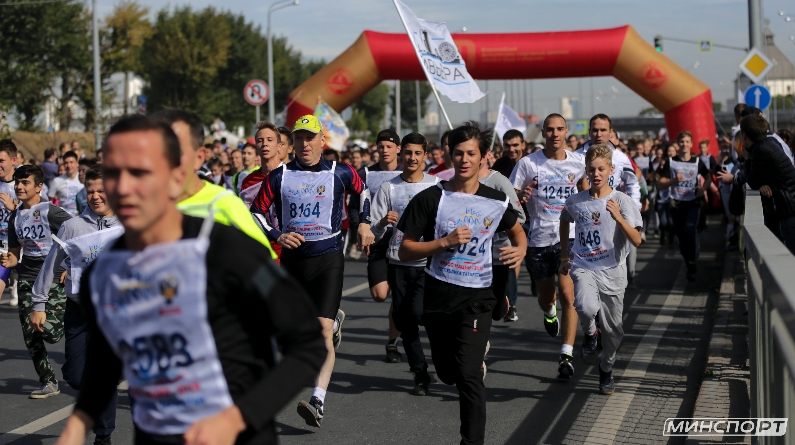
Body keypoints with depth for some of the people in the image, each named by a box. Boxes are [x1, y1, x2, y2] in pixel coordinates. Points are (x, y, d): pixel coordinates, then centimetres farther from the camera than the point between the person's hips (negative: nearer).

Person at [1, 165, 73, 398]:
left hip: (53, 277, -6)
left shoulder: (49, 211, -11)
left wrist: (67, 267, -11)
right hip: (28, 278, 6)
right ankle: (48, 383, 14)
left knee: (50, 332, -17)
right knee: (30, 334, 1)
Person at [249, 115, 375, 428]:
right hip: (292, 258, 3)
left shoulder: (340, 174, -1)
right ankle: (335, 320, 48)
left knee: (323, 329, -15)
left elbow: (362, 190, 20)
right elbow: (256, 212, 4)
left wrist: (364, 223, 12)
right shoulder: (279, 176, -1)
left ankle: (318, 401, -18)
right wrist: (277, 236, -11)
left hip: (328, 257, -3)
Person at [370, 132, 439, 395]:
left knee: (417, 312, -21)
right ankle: (420, 375, 19)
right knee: (404, 321, 5)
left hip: (429, 262, -3)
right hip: (398, 263, 3)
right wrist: (383, 223, -18)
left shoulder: (437, 186, 2)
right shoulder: (388, 188, 5)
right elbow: (373, 234, 3)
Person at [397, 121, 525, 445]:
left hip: (477, 297, -1)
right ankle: (478, 357, 51)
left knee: (468, 374, -16)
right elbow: (405, 251, -5)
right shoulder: (430, 199, -5)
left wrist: (520, 250, 0)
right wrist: (446, 242, -18)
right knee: (447, 374, 16)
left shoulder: (496, 202, 2)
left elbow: (516, 231, 23)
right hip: (438, 296, 1)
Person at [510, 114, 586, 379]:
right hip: (538, 239, 1)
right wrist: (521, 195, -23)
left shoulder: (578, 163, 2)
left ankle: (567, 355, -11)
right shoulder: (528, 163, -4)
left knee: (568, 295, -15)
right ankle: (549, 313, 55)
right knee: (545, 297, 16)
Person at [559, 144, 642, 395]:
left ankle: (606, 370, 33)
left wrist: (618, 218, -30)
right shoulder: (575, 202, 0)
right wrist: (565, 256, 23)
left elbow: (636, 241, -15)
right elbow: (564, 221, 24)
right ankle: (589, 334, 5)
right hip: (583, 268, 0)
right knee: (586, 307, -30)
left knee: (612, 327, 6)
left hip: (612, 271, 0)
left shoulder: (622, 201, -7)